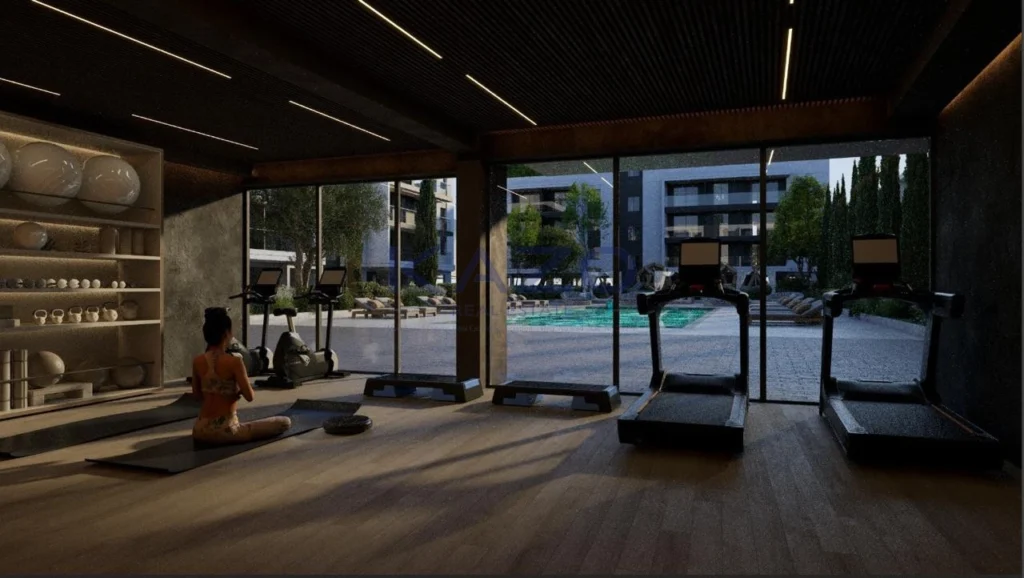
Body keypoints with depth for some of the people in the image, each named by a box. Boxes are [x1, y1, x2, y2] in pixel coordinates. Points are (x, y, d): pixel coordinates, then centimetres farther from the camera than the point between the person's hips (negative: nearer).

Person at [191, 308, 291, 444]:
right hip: (225, 431, -7)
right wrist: (238, 390, 5)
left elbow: (197, 394, 11)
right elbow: (249, 396, -15)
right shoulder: (234, 362, -19)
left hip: (201, 430, 7)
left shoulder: (197, 361, -2)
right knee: (285, 422, 3)